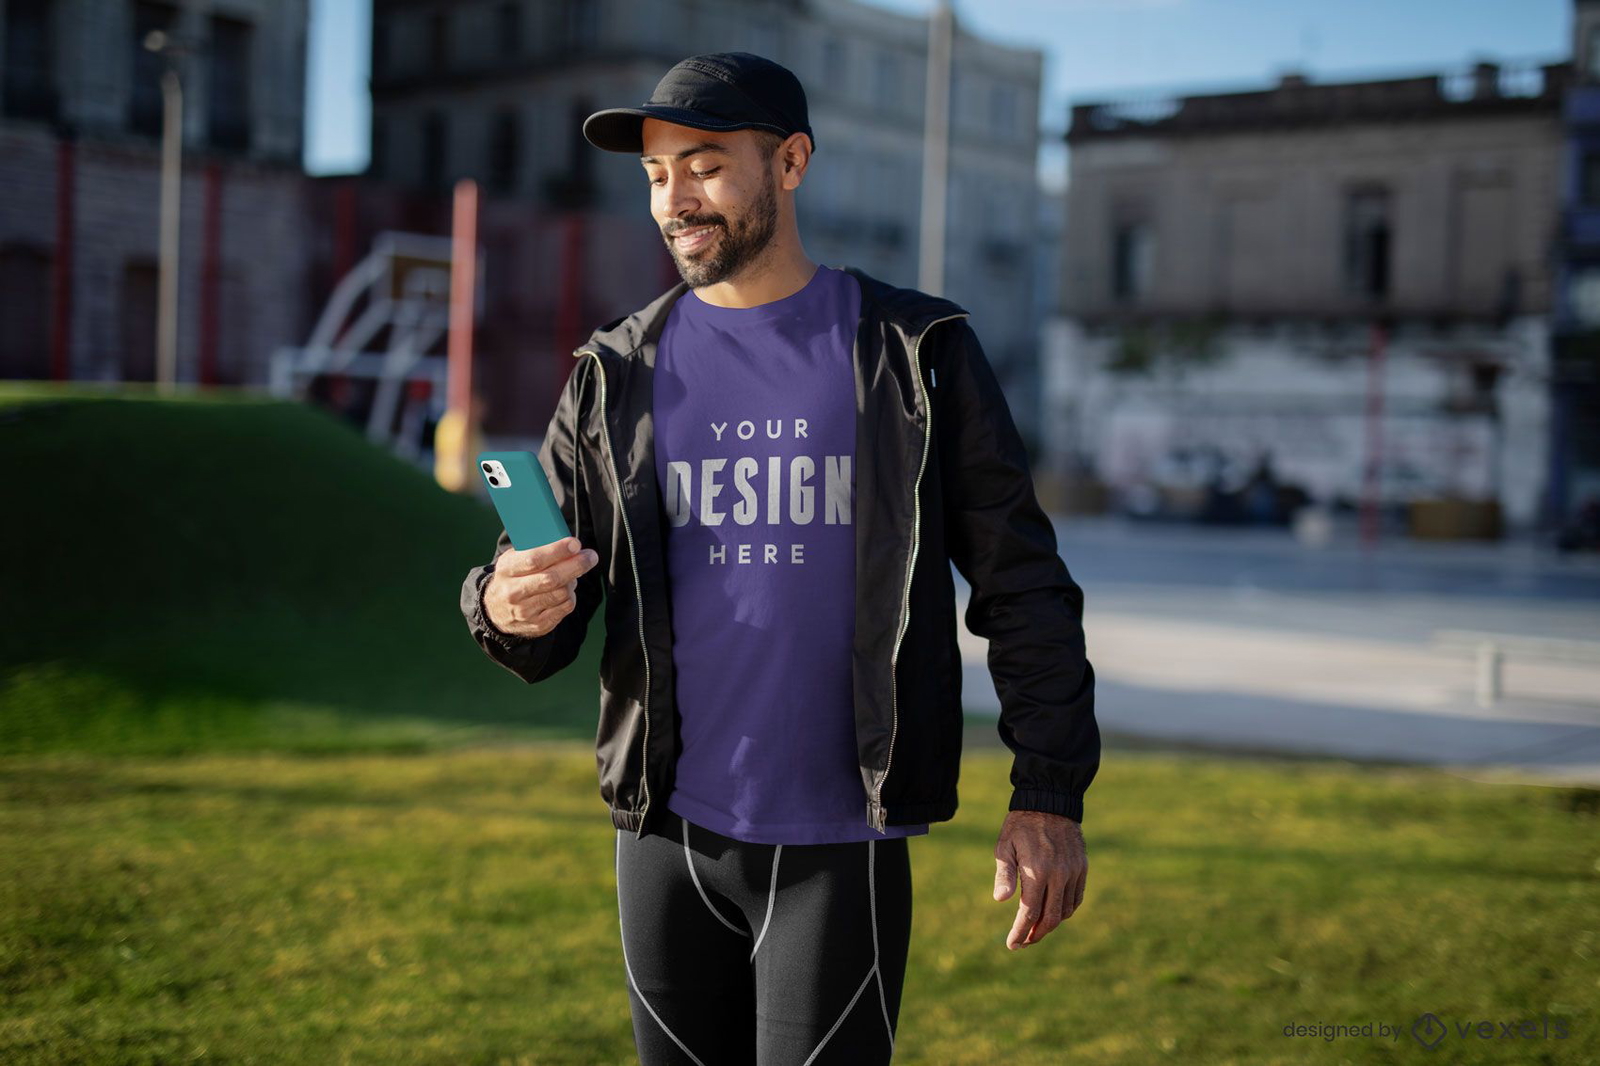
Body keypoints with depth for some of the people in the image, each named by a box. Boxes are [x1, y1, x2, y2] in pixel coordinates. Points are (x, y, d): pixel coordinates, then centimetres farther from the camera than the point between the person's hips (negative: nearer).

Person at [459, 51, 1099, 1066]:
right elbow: (546, 631, 4)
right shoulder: (618, 376, 5)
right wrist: (509, 608, -20)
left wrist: (1051, 790, -5)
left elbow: (1019, 582, 1)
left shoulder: (915, 352, -1)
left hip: (843, 842, -3)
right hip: (668, 838, 3)